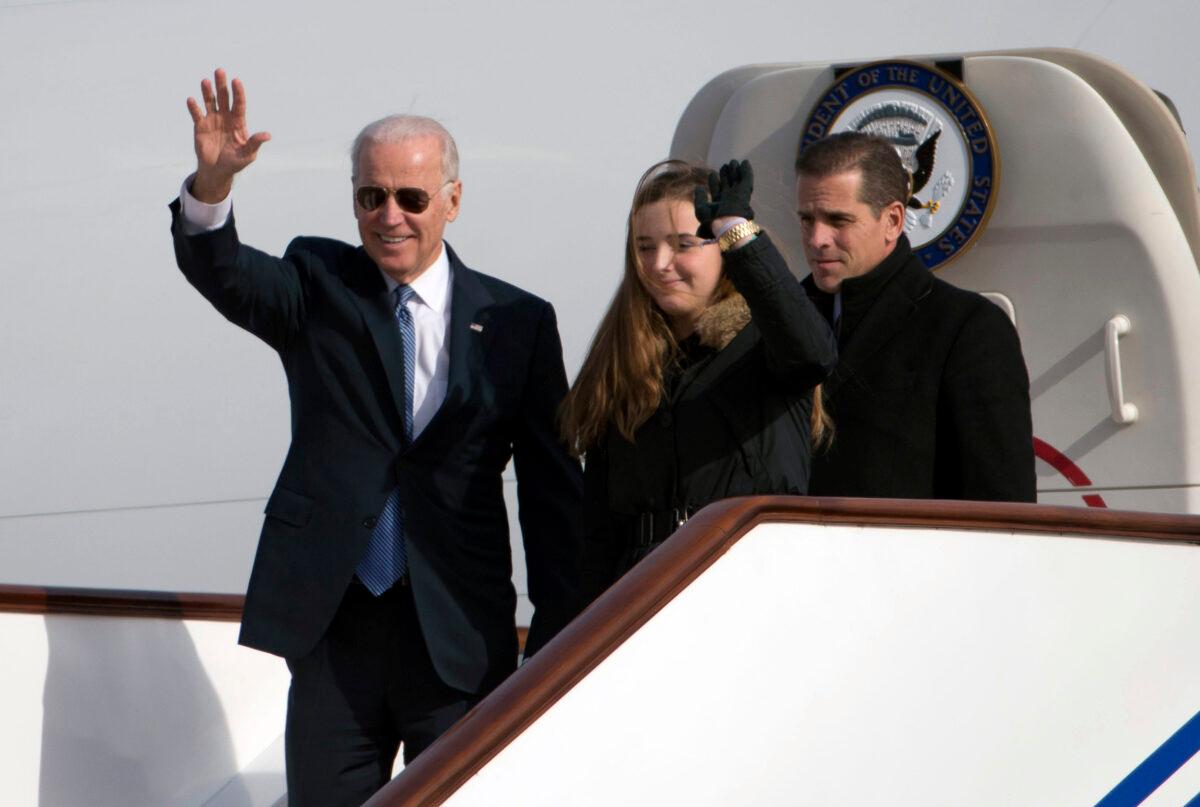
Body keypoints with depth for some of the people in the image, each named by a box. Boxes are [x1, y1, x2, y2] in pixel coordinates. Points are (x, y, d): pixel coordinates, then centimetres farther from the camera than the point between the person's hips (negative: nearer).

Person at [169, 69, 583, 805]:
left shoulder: (517, 323, 4)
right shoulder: (318, 288, 5)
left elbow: (553, 490, 4)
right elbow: (222, 274, -15)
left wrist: (558, 636, 1)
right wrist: (213, 182, -36)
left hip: (460, 636, -1)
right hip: (334, 622, 1)